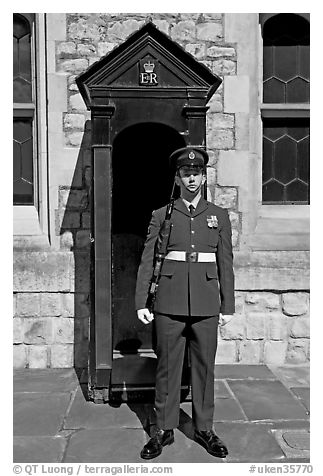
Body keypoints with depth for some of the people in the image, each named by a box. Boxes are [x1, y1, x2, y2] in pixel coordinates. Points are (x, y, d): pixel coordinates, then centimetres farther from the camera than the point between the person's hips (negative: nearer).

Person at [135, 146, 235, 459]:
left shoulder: (219, 216, 8)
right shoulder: (161, 215, 4)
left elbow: (225, 264, 8)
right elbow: (147, 261, 3)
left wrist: (228, 306, 5)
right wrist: (141, 303, -3)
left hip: (206, 304, 1)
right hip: (169, 302, -1)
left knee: (204, 366, 9)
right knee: (167, 366, 6)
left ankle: (204, 428, 25)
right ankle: (164, 430, 21)